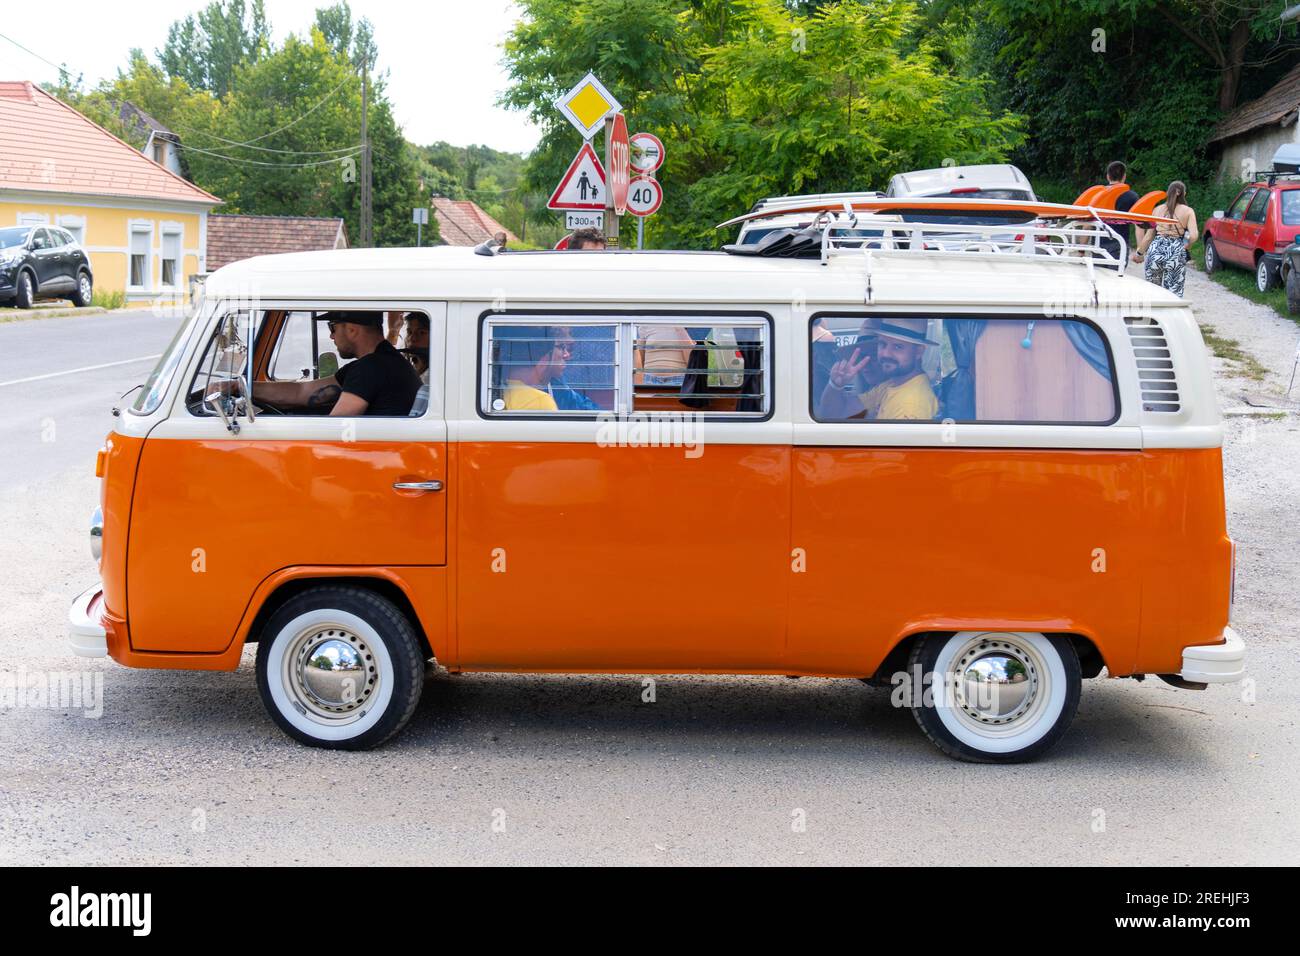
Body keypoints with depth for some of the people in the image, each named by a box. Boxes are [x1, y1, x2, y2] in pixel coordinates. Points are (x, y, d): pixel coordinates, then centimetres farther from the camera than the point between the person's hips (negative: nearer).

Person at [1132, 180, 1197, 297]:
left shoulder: (1158, 209, 8)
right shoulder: (1188, 211, 1)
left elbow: (1149, 235, 9)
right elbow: (1193, 235, -11)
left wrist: (1139, 253, 20)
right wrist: (1184, 248, 8)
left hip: (1156, 250, 2)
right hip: (1176, 253, -2)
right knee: (1174, 294, 2)